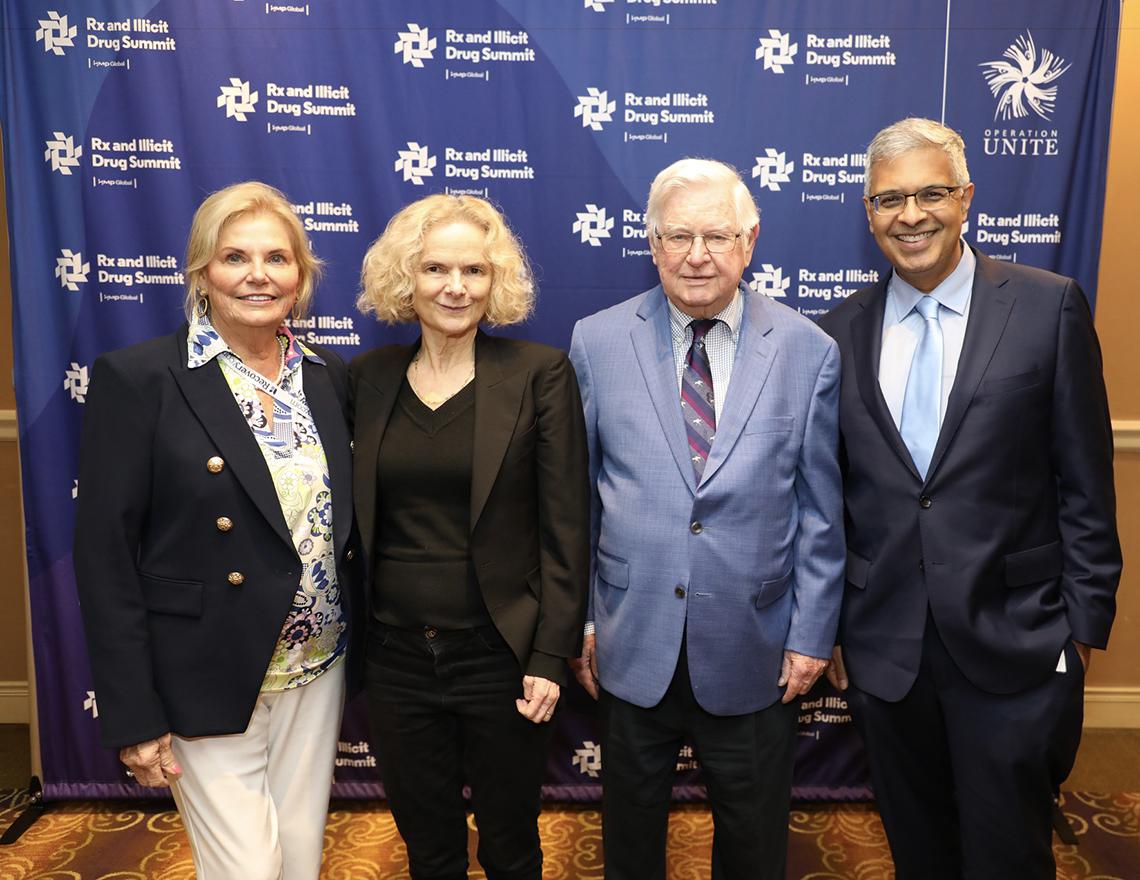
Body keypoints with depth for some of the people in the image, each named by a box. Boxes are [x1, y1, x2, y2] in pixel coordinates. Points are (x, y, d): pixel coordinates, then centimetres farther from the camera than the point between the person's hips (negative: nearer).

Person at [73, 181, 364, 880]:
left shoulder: (329, 377, 3)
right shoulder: (137, 379, -12)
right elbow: (105, 554, -11)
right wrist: (134, 717, -11)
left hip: (318, 668, 5)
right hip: (210, 681, -4)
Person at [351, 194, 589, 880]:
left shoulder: (539, 373, -8)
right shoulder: (370, 376, 3)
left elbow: (565, 527, -8)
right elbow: (359, 515, 8)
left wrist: (552, 656, -11)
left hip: (499, 657, -3)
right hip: (396, 659, 3)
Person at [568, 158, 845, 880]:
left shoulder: (809, 351, -5)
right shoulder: (598, 341, -4)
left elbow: (819, 511, -1)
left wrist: (812, 633, -1)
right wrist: (577, 618, 2)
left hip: (754, 651, 0)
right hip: (634, 644, 1)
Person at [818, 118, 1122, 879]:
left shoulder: (1049, 308, -5)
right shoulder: (840, 333, 2)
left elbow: (1084, 484, -3)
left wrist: (1083, 624, -3)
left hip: (1014, 647, -2)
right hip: (883, 650, 3)